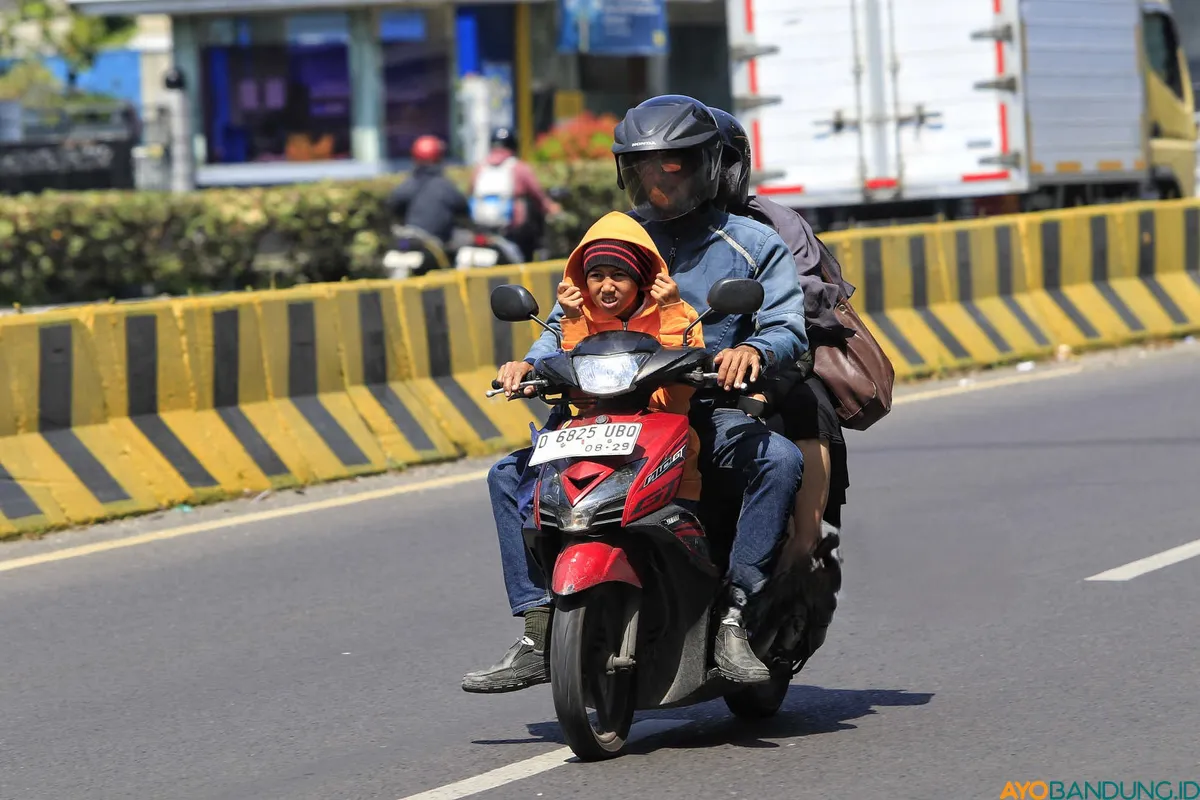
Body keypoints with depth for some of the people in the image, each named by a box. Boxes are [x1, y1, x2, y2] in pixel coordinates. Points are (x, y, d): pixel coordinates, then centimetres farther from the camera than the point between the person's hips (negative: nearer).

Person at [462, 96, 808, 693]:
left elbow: (788, 329, -4)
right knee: (511, 473, -8)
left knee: (780, 460, -36)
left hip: (714, 414, -4)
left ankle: (735, 613, -32)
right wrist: (531, 363, -9)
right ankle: (539, 636, -10)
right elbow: (569, 320, 13)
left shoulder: (751, 245, 6)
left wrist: (754, 350, -29)